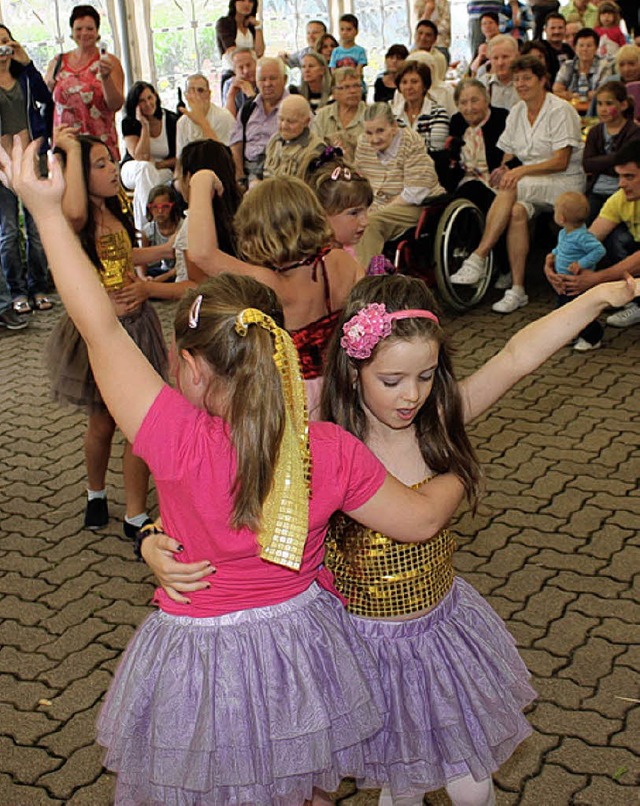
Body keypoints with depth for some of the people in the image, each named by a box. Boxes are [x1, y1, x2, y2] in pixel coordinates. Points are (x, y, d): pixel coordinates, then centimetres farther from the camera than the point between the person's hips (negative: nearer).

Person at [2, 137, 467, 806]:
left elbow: (101, 328, -27)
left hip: (199, 656, -2)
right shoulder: (332, 452, -20)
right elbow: (420, 520, -10)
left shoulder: (180, 443, -29)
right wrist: (455, 478, 12)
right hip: (299, 648, 3)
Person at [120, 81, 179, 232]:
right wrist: (145, 126, -22)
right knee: (145, 167, -38)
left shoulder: (171, 120, -5)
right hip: (132, 170, -1)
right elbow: (140, 157, -21)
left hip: (164, 171, 1)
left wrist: (159, 164, -18)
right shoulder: (129, 123, -9)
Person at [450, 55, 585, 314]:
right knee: (517, 211, -31)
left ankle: (478, 258, -31)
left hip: (565, 182, -5)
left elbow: (561, 162, -15)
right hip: (530, 185, 5)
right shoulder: (517, 113, 12)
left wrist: (521, 170, -26)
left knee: (510, 188, -33)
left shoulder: (561, 111, -7)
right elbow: (509, 156, 13)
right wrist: (504, 168, -11)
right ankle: (517, 290, -30)